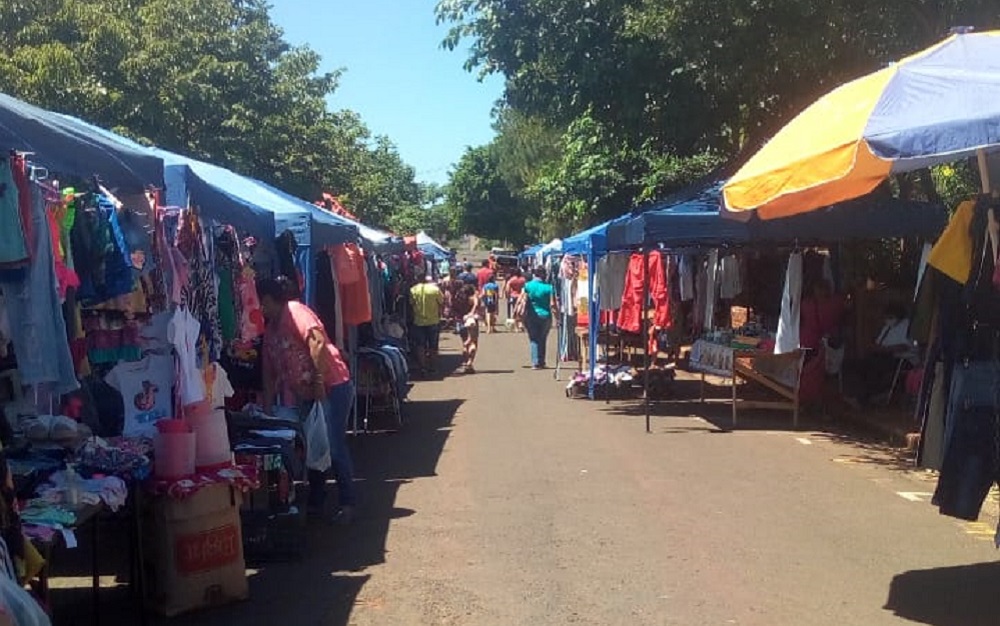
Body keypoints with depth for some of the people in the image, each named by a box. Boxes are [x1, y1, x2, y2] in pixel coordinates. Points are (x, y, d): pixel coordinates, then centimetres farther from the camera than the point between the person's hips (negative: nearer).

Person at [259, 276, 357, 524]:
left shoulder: (294, 311, -9)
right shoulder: (270, 328, 17)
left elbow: (317, 341, -24)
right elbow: (270, 371, 18)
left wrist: (319, 381, -25)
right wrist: (268, 406, 12)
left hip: (332, 386, -9)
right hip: (306, 394, 9)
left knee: (334, 446, -9)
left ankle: (347, 503, -1)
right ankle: (316, 501, 20)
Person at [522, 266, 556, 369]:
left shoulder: (527, 286, -4)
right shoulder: (549, 287, -6)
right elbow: (552, 305, -11)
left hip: (532, 316, 0)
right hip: (545, 315, 0)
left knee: (534, 340, 5)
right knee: (542, 340, 15)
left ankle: (535, 363, -6)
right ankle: (541, 362, 16)